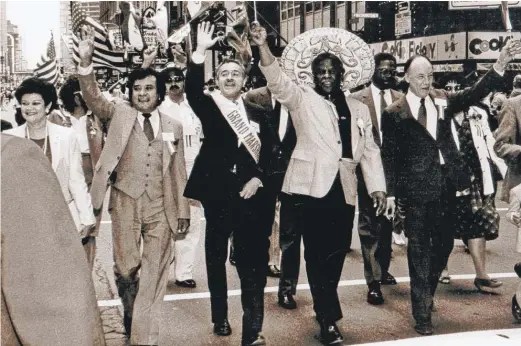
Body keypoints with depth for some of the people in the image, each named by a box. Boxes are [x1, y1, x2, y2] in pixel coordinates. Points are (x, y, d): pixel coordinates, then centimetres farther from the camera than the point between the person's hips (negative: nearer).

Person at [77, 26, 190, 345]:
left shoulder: (173, 126, 9)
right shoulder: (119, 114, 5)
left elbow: (178, 172, 11)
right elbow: (93, 98, -12)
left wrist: (183, 211, 9)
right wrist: (86, 61, -27)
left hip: (160, 206, 2)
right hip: (125, 203, -1)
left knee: (155, 274, 4)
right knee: (126, 268, 4)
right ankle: (131, 314, 33)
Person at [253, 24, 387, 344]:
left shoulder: (359, 109, 16)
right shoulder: (302, 98, 6)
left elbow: (369, 150, 15)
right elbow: (277, 80, -11)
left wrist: (377, 186, 5)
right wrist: (263, 46, -25)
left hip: (344, 189, 4)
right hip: (311, 185, -4)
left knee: (337, 250, 8)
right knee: (318, 251, -5)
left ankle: (325, 307, 27)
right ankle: (329, 319, 1)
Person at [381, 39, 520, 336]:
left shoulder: (442, 99, 8)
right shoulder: (395, 113, -4)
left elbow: (475, 93, -3)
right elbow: (390, 156, -4)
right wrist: (391, 193, -8)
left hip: (445, 185, 5)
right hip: (417, 189, -5)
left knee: (444, 243, 15)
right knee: (419, 251, 2)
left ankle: (425, 292, 38)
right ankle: (423, 312, 11)